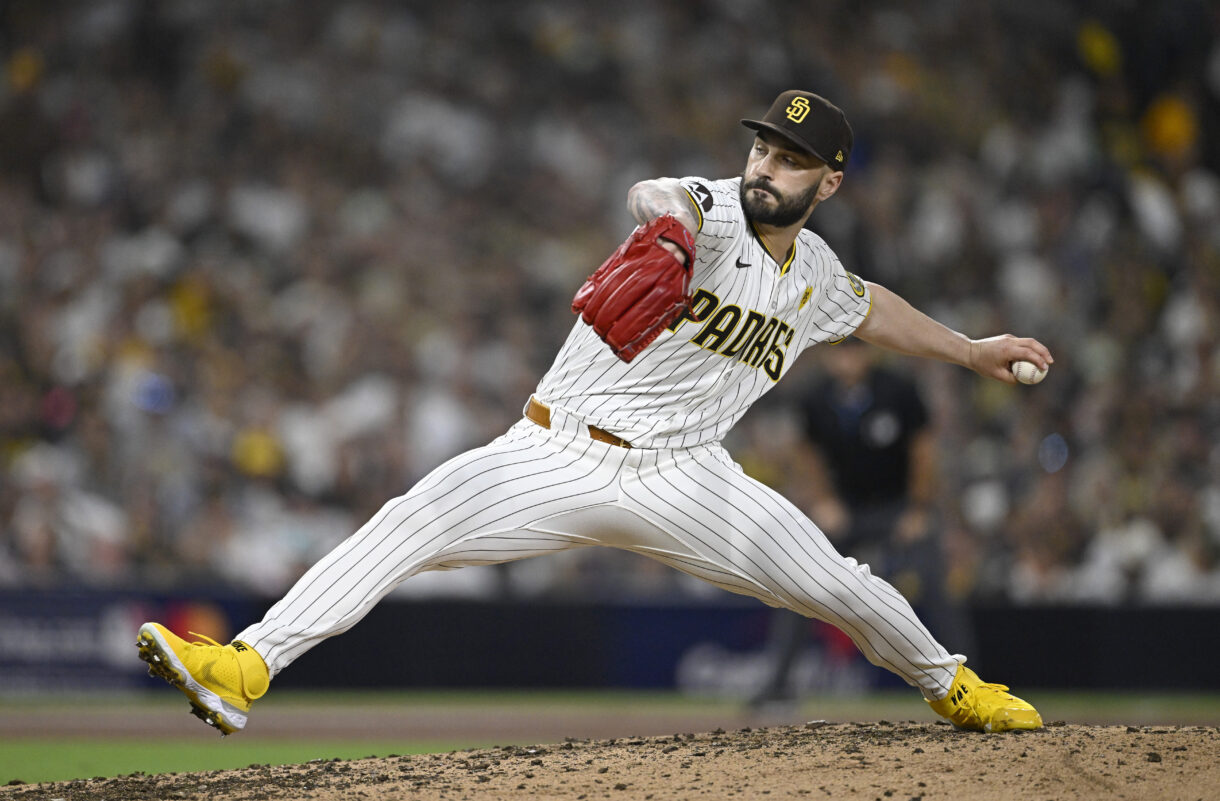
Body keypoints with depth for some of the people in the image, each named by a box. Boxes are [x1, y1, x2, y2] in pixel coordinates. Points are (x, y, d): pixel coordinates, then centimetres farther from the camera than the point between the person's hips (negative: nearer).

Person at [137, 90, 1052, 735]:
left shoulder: (815, 276, 7)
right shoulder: (718, 216, -12)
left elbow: (868, 308, 33)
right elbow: (657, 196, -39)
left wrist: (968, 349, 39)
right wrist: (669, 221, -64)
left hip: (678, 477, 4)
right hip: (558, 453, -4)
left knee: (835, 584, -3)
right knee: (411, 522, -25)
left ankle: (950, 684, 28)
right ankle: (246, 666, -31)